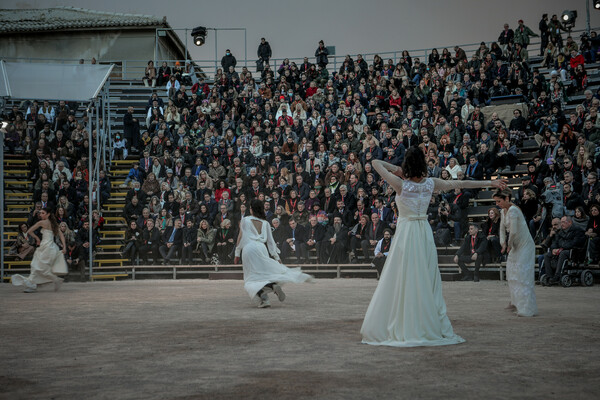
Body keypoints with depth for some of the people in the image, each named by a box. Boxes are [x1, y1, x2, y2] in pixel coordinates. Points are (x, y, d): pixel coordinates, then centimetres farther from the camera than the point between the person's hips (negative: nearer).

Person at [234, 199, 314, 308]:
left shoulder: (245, 220, 8)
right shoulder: (265, 223, 16)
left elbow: (241, 237, 7)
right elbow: (270, 241, 16)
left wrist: (237, 254, 13)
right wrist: (277, 257, 20)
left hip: (248, 248, -3)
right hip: (261, 248, 3)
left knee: (252, 278, -1)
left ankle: (264, 298, -22)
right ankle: (274, 284, -21)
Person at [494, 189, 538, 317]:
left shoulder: (513, 210, -22)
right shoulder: (503, 211, 8)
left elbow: (513, 232, -26)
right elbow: (502, 229, 16)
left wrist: (509, 244, -11)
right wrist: (503, 243, 1)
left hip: (524, 245, -10)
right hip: (516, 246, 10)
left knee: (522, 275, -12)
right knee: (512, 273, 17)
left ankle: (528, 309, -11)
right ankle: (516, 303, 31)